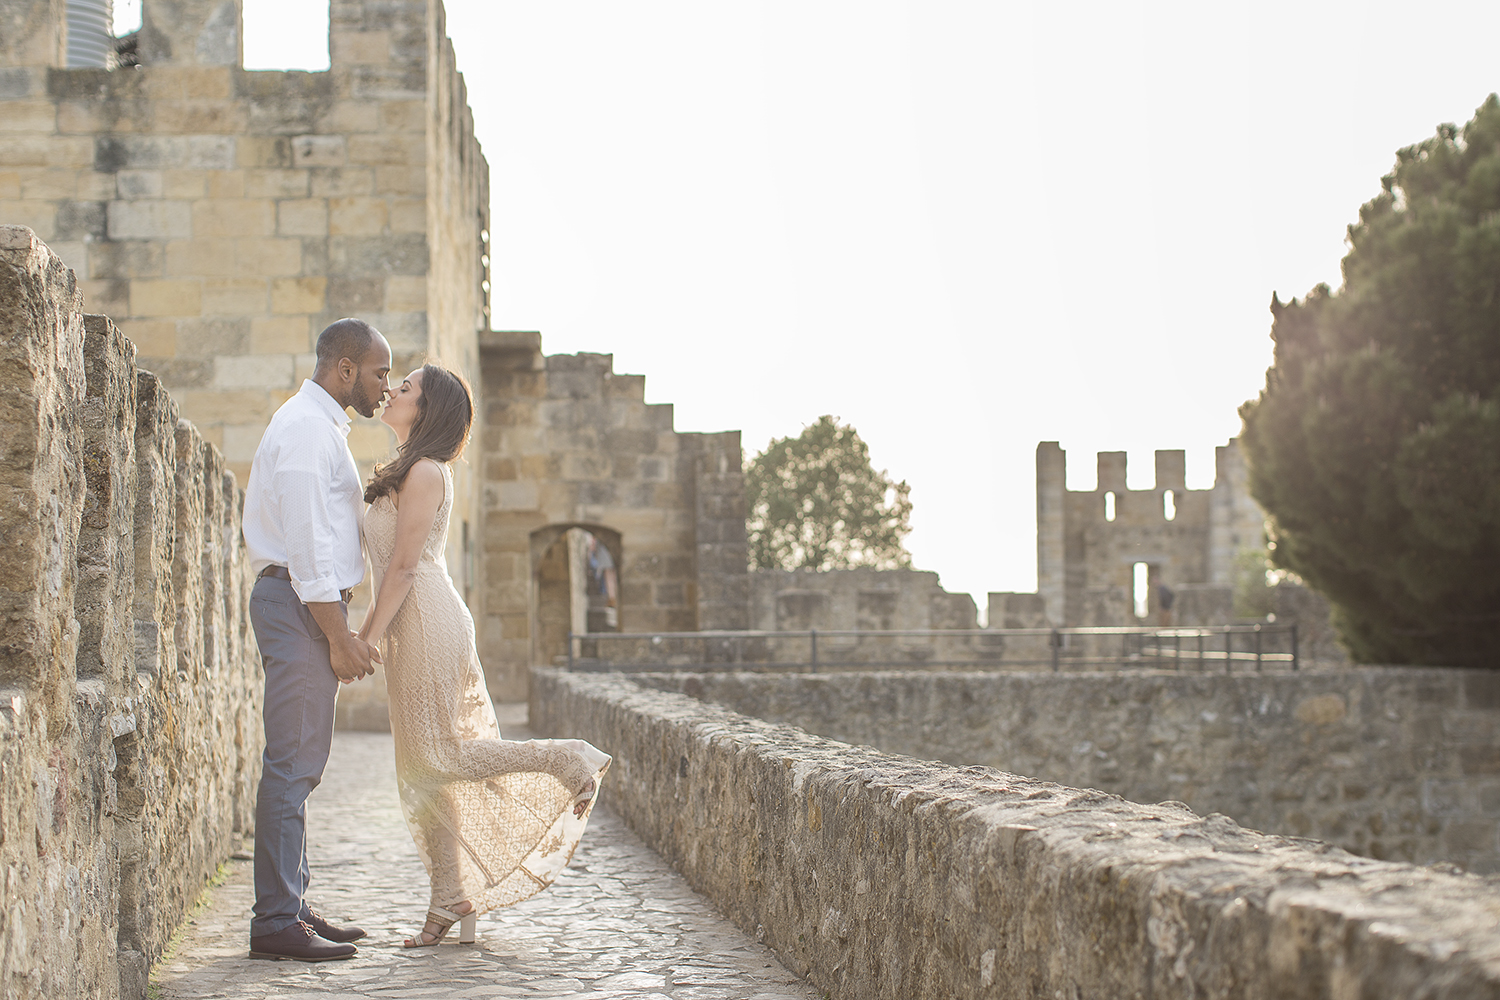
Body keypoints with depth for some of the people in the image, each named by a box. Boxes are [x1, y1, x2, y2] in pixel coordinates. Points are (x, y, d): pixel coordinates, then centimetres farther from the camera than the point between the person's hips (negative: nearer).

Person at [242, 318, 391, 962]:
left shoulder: (319, 427, 22)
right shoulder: (306, 428, -12)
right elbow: (306, 541, -19)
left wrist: (341, 631, 21)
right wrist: (339, 637, -20)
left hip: (313, 605, 11)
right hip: (299, 602, -11)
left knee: (300, 763, 12)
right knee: (293, 762, -11)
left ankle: (291, 907, 17)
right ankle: (276, 922, -10)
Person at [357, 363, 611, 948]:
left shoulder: (424, 472, -12)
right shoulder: (408, 471, 18)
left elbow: (404, 566, -17)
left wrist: (369, 638, -17)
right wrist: (366, 634, 20)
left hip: (427, 623, -10)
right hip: (412, 626, 10)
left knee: (435, 755, -7)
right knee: (421, 768, 8)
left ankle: (566, 760, 1)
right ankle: (451, 903, 9)